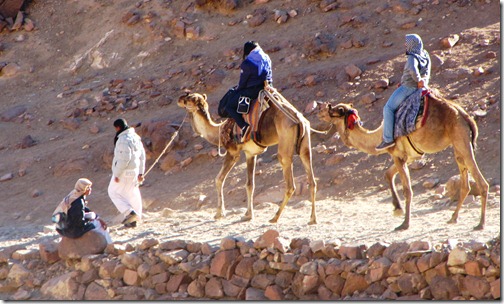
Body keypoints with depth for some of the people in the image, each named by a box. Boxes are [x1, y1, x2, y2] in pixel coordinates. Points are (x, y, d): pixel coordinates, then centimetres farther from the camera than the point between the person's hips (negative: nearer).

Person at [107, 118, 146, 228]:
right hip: (134, 171, 9)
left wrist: (117, 174, -20)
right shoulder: (135, 137, 9)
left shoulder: (123, 140, -21)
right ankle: (133, 220, 17)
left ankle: (129, 212, -8)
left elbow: (124, 159, -26)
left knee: (114, 192, 4)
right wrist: (140, 172, 18)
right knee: (132, 194, 13)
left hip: (125, 172, -9)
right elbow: (142, 156, 14)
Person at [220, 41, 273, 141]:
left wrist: (237, 90, 17)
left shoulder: (246, 64, -11)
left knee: (230, 106, 1)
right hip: (266, 87, 7)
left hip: (252, 91, -7)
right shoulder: (267, 59, 8)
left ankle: (244, 126, -19)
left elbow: (242, 83, -5)